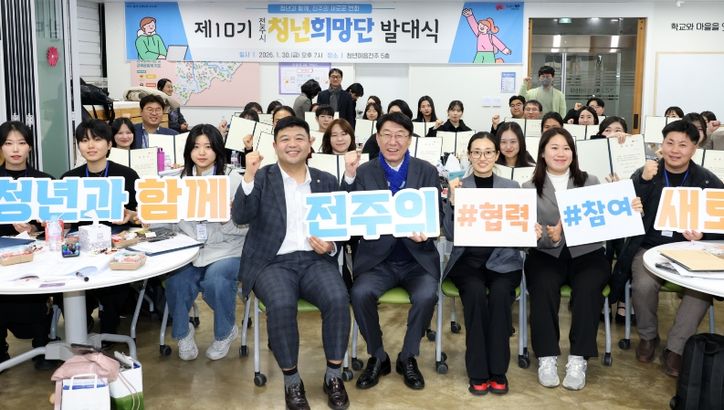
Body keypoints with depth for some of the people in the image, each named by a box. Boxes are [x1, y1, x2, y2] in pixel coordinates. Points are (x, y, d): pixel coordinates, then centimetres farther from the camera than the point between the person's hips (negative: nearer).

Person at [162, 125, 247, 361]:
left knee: (215, 279, -31)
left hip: (227, 252, -2)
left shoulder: (233, 180, 1)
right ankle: (183, 332, 9)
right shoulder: (180, 181, 11)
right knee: (176, 282, -25)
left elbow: (243, 227, -4)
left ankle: (225, 332, 2)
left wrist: (226, 217, -22)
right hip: (191, 252, 3)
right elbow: (174, 224, 9)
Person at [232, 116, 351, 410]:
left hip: (315, 260, 2)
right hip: (273, 262, -2)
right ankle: (291, 380, -10)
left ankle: (334, 376, -8)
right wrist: (249, 176, -22)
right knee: (282, 304, -32)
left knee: (338, 299, -28)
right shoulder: (261, 178, 5)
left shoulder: (327, 181, 13)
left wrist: (331, 246, -9)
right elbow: (240, 217, -10)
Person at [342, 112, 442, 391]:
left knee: (426, 296, -27)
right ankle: (377, 357, 0)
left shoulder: (427, 172, 7)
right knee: (360, 293, -27)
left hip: (417, 256, 0)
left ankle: (408, 357, 0)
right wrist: (349, 176, -18)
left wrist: (425, 231, -21)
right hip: (377, 256, 0)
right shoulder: (364, 172, 5)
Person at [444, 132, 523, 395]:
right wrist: (453, 201, -15)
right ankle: (478, 372, -18)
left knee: (500, 292, -31)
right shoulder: (458, 187, 6)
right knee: (476, 292, -31)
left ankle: (498, 371, -16)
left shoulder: (512, 188, 10)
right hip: (468, 259, -1)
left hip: (503, 259, 1)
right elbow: (450, 234, -2)